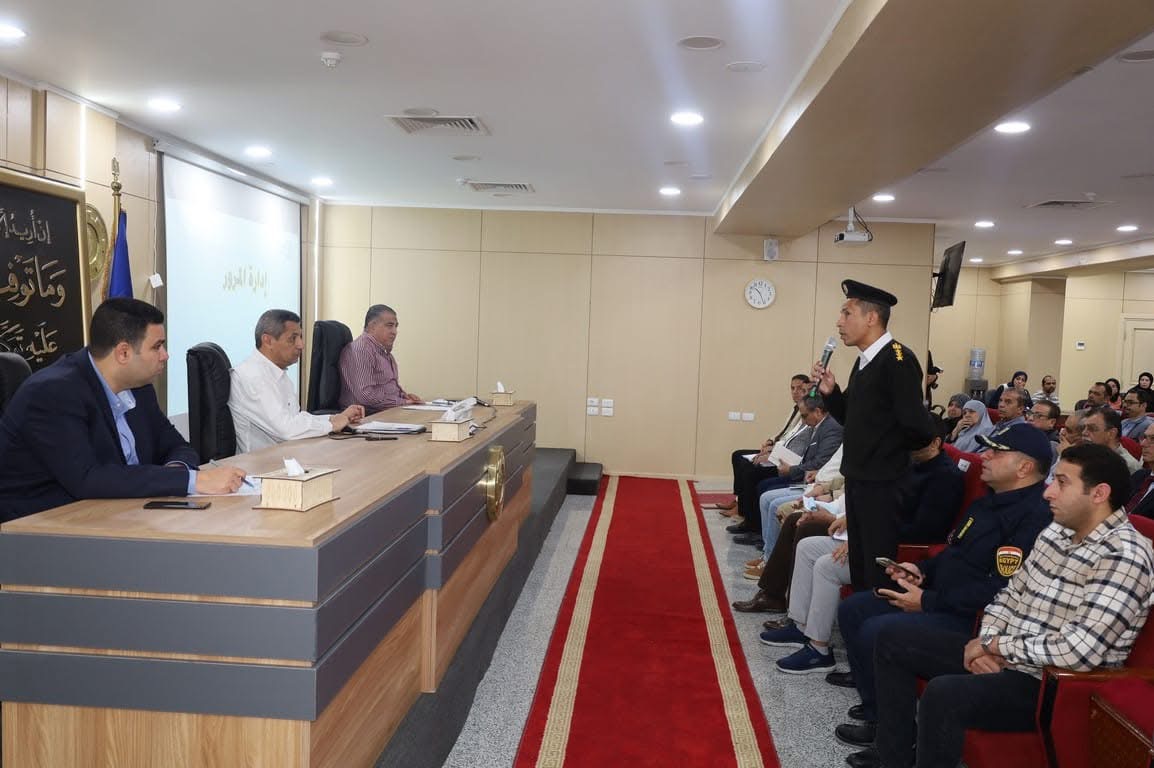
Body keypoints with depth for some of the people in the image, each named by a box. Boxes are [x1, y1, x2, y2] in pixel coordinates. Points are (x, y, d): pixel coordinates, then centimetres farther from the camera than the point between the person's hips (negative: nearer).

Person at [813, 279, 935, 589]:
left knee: (879, 575, 0)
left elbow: (916, 427, -23)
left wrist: (889, 451, -3)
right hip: (857, 480, 9)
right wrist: (830, 392, 1)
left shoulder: (897, 359, -17)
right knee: (859, 567, 17)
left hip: (883, 485, -9)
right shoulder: (863, 362, 11)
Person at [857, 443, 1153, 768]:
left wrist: (997, 645, -16)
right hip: (1003, 657, 9)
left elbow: (1078, 652, -28)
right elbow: (1010, 596, 14)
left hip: (1053, 684, -9)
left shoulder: (1125, 556, -20)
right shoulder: (1057, 531, 7)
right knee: (892, 640, 10)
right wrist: (987, 642, -5)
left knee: (943, 693, -35)